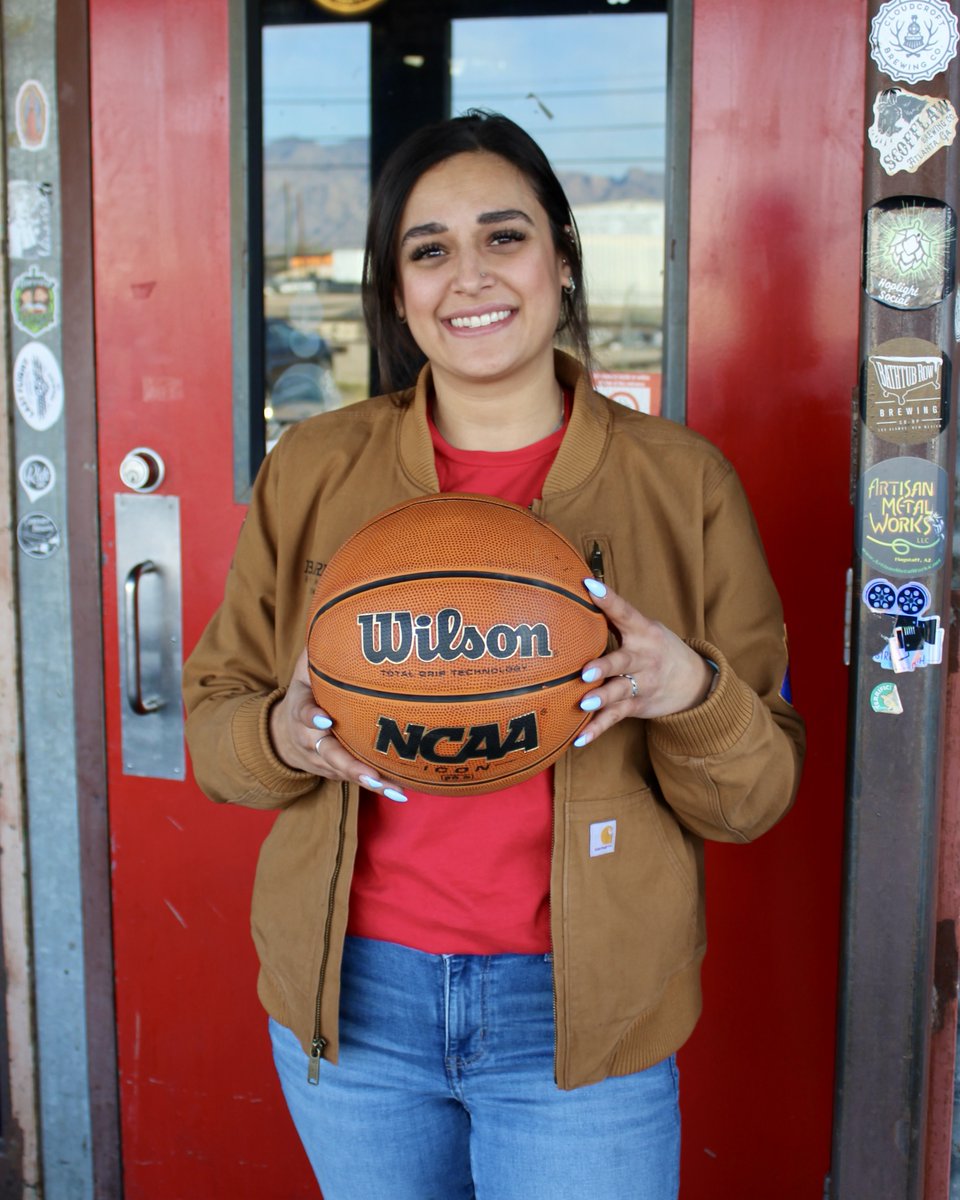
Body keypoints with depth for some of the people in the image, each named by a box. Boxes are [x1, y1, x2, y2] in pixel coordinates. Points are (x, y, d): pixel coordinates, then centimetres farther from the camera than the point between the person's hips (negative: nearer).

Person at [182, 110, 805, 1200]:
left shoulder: (683, 482, -4)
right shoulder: (311, 470, -1)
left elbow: (756, 799, -2)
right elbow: (213, 716, 6)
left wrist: (691, 691, -23)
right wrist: (286, 736, -17)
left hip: (576, 1011, -1)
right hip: (349, 997, 2)